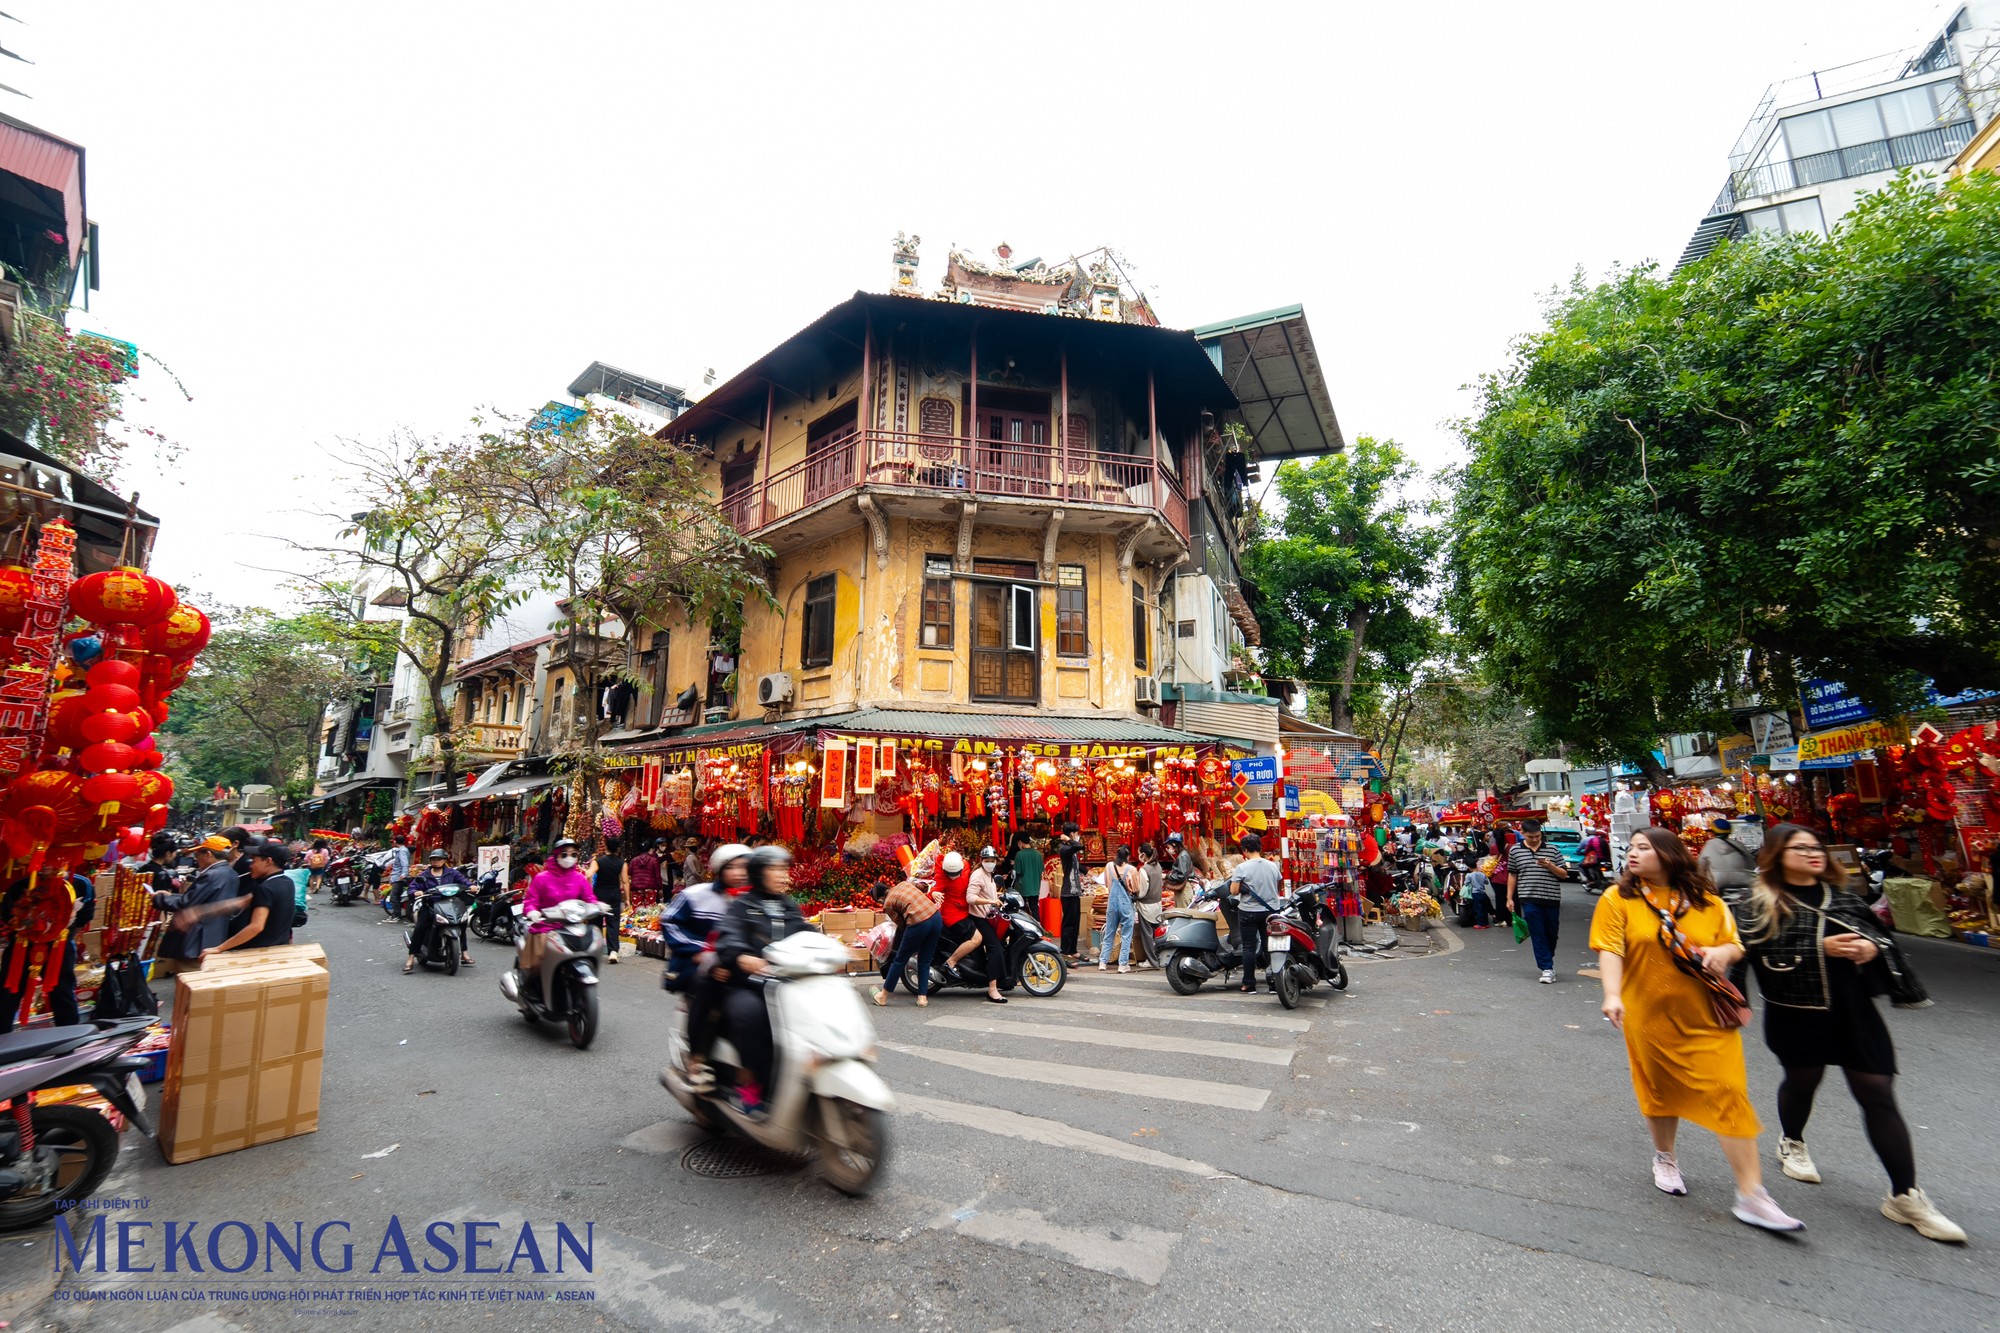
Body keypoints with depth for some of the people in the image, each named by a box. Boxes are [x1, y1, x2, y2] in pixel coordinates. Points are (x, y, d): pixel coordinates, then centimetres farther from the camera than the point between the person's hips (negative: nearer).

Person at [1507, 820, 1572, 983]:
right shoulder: (1515, 850, 4)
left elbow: (1564, 874, 6)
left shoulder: (1552, 849, 4)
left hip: (1552, 899, 1)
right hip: (1529, 900, -1)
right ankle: (1547, 968, 0)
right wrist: (1509, 898, 6)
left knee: (1551, 933, 12)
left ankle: (1547, 961, 33)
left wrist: (1550, 866, -15)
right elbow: (1512, 875, 9)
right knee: (1537, 935, -3)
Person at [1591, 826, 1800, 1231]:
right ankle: (1665, 1158, 38)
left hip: (1707, 1016, 1)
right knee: (1661, 1090, 14)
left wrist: (1724, 952, -11)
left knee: (1730, 1094, -4)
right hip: (1650, 1015, -1)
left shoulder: (1706, 901, 3)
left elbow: (1734, 944, 12)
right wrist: (1613, 995, -25)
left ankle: (1751, 1194, 6)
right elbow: (1610, 951, -13)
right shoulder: (1618, 900, -6)